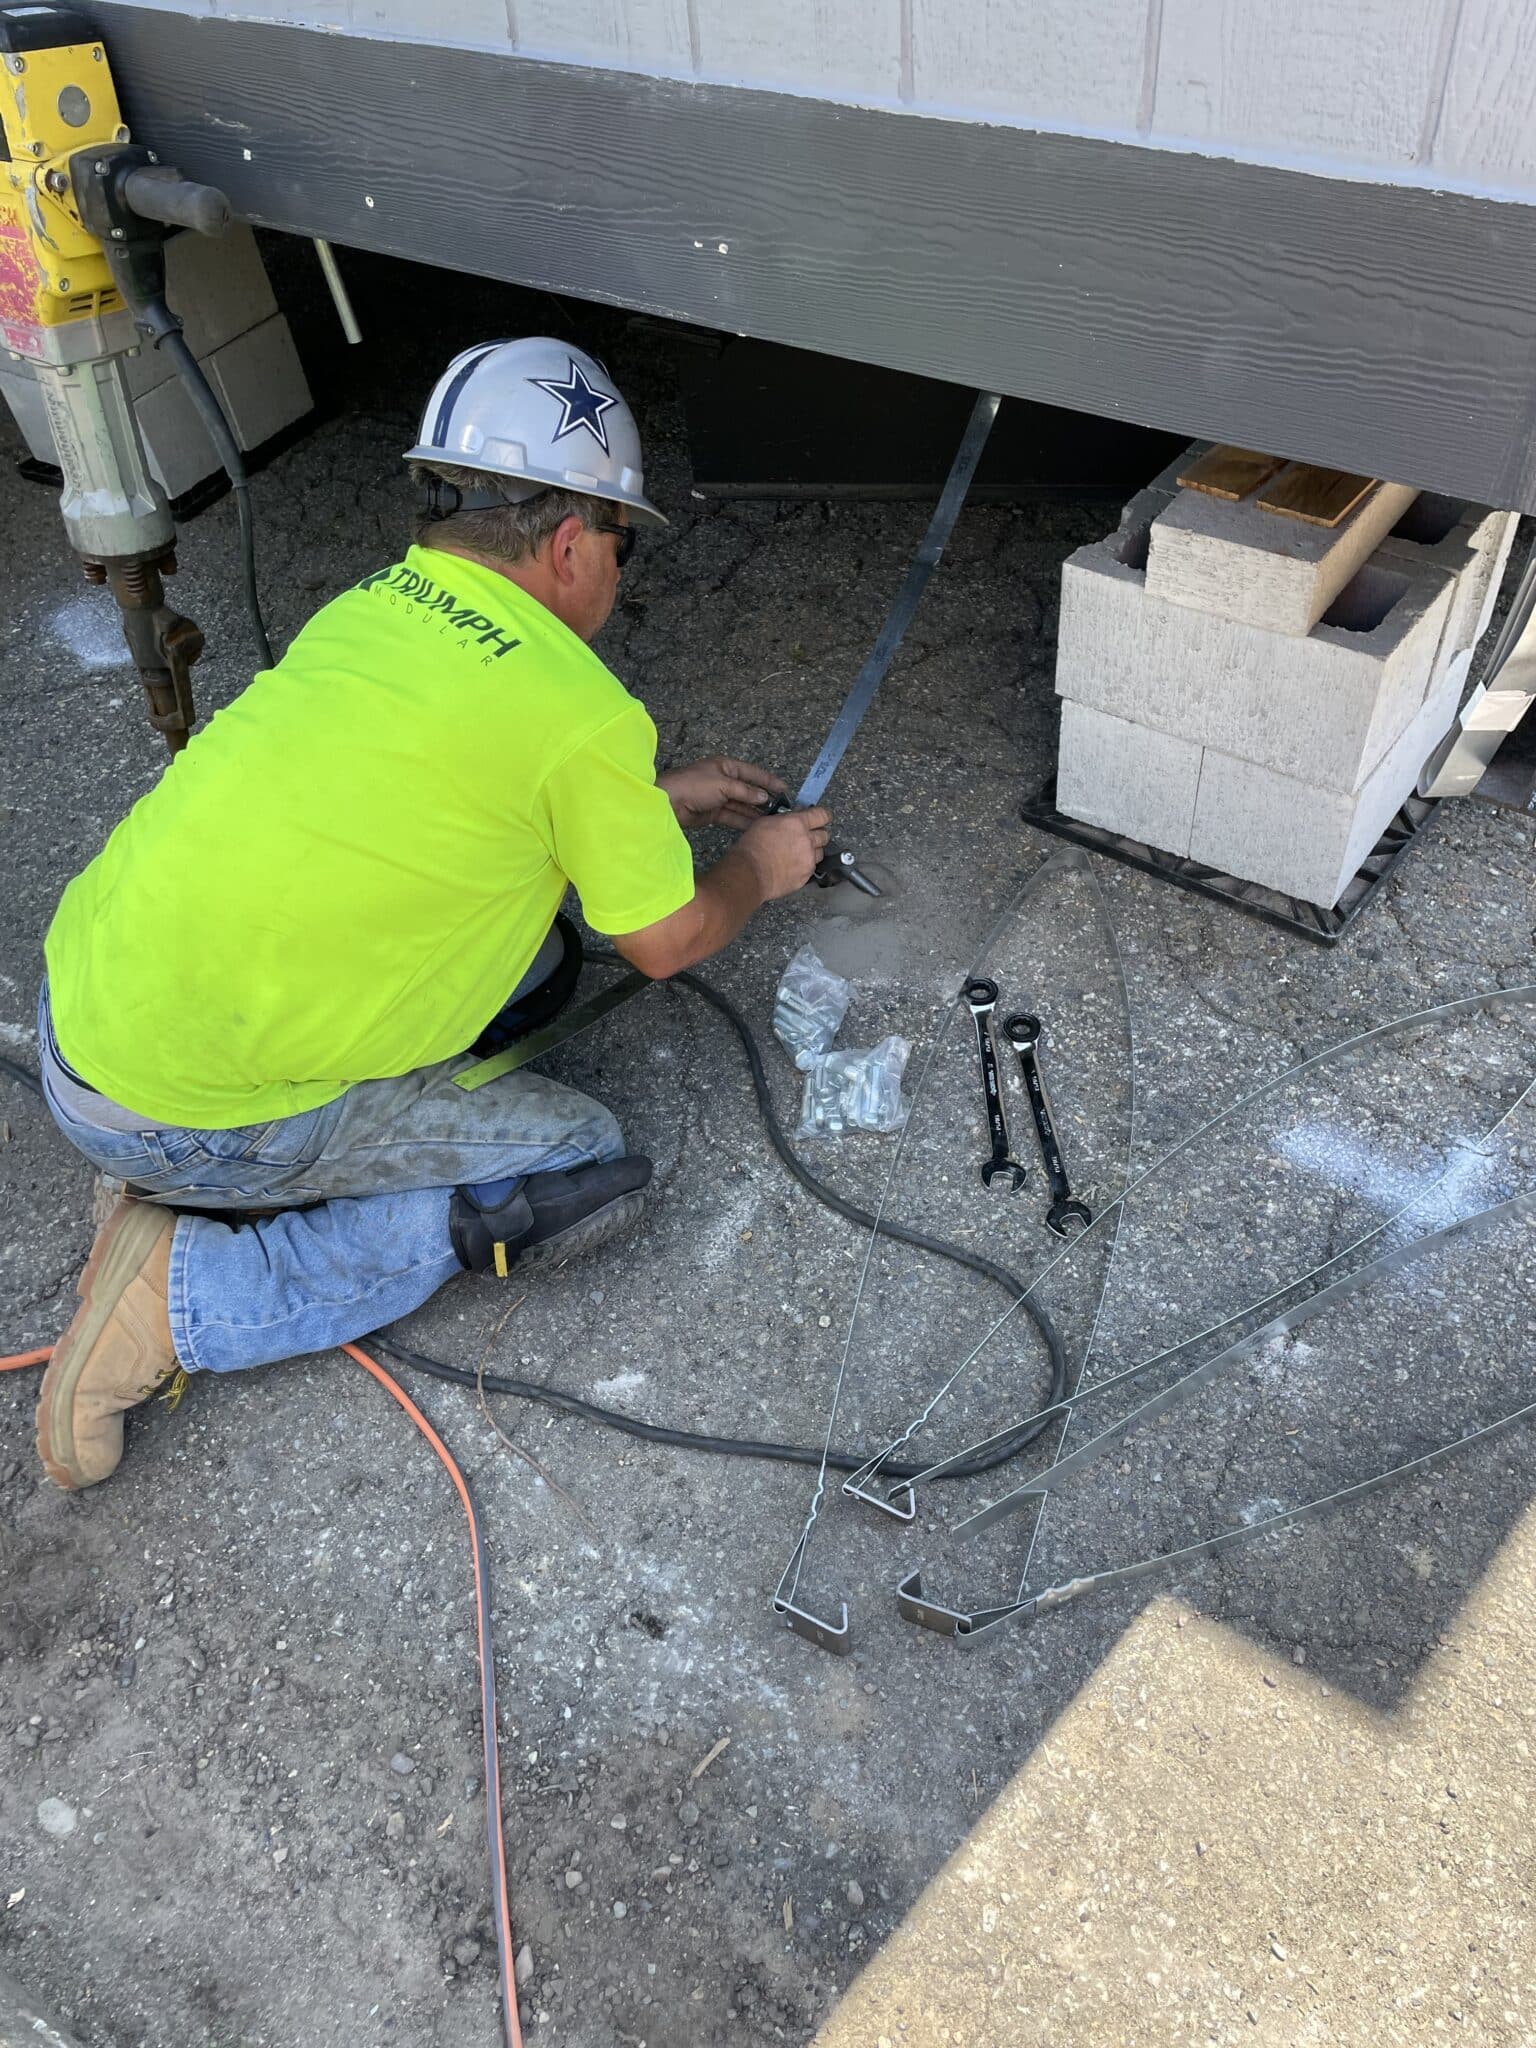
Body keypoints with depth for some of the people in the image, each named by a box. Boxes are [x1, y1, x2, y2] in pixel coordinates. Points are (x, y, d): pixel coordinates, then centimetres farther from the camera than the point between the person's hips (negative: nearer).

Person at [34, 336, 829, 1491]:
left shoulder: (371, 607, 7)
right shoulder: (579, 712, -16)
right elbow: (669, 942, -1)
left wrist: (660, 798, 30)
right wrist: (759, 871, 20)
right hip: (190, 1117, -8)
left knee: (536, 961, 15)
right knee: (593, 1169, 2)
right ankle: (186, 1293, -1)